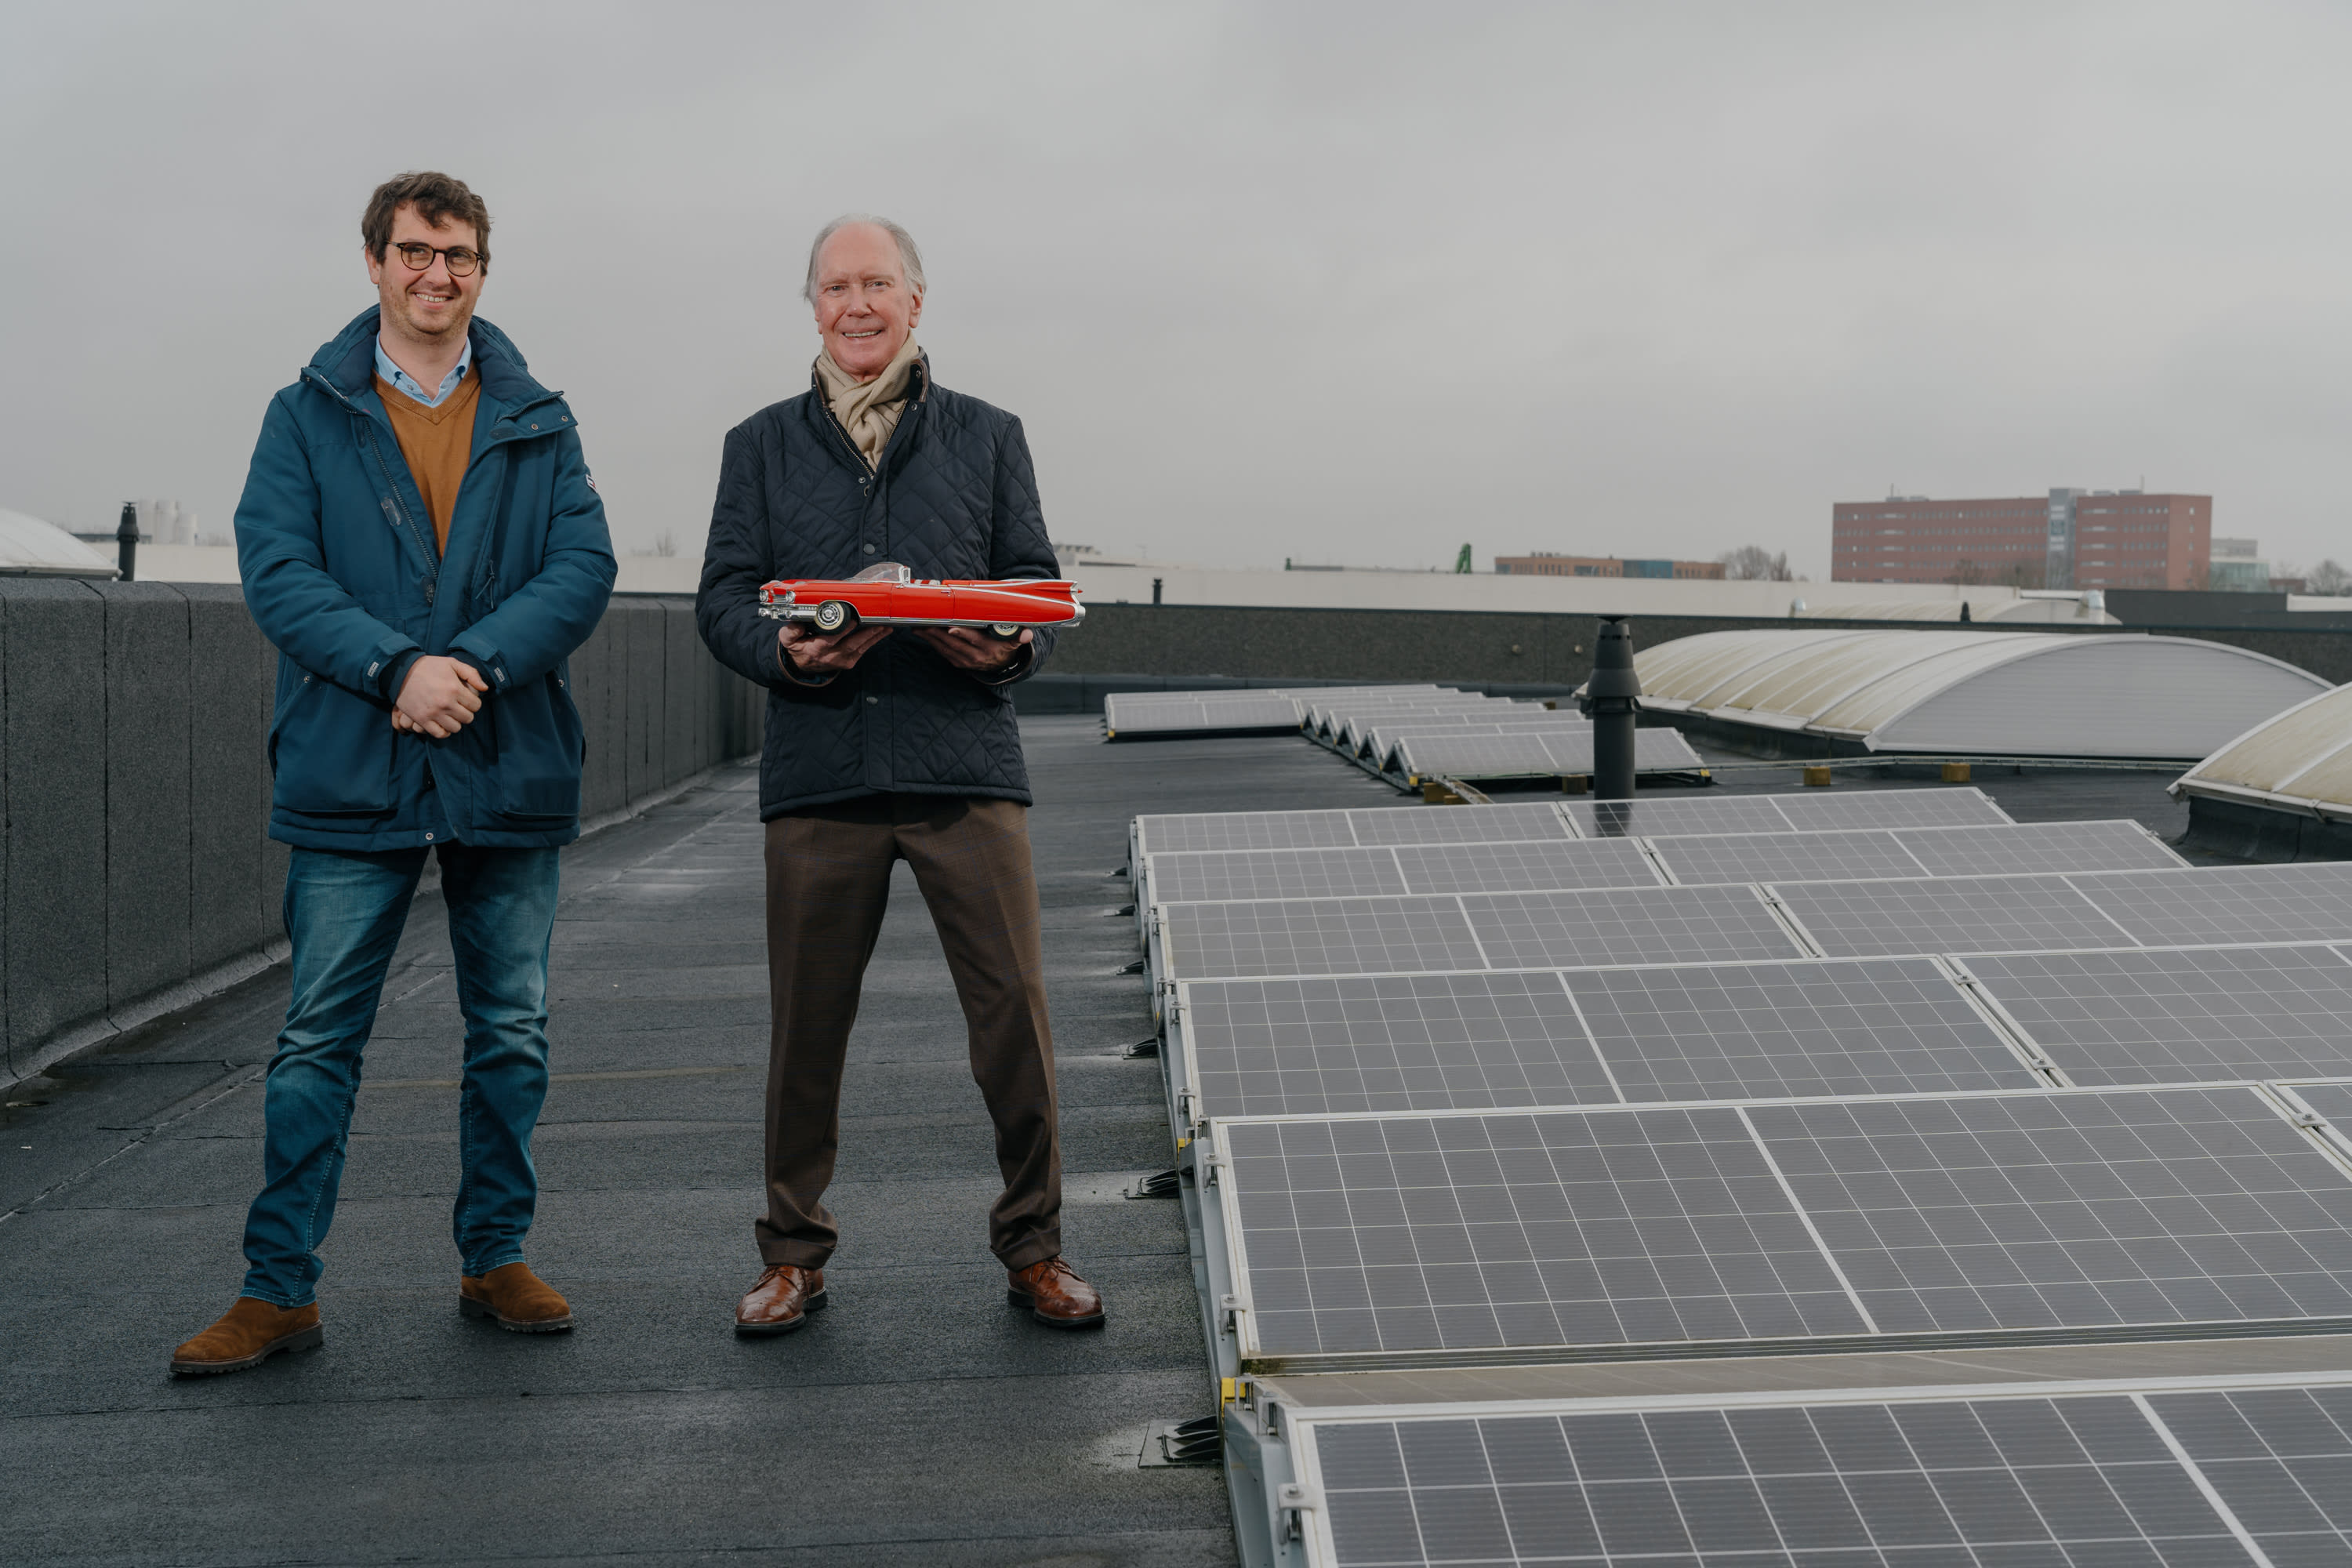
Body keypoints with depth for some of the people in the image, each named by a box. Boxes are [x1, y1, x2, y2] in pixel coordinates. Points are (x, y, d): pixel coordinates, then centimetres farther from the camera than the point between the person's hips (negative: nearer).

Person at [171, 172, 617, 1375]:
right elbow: (276, 570, -5)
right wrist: (397, 666, -20)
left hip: (509, 771, 2)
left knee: (512, 1035, 9)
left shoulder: (538, 425, 10)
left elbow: (583, 569, -2)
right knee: (318, 1041, 0)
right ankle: (279, 1288, 8)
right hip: (351, 776, -2)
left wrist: (476, 663, -17)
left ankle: (494, 1260, 22)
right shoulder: (308, 417, 6)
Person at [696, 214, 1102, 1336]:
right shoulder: (762, 446, 15)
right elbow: (722, 599, 9)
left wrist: (1011, 648, -11)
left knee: (1015, 1011, -4)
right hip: (818, 770, 1)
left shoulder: (987, 438, 15)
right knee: (806, 1025, 5)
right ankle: (794, 1255, 20)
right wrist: (783, 651, -12)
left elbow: (1038, 588, 12)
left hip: (965, 762, 0)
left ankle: (1032, 1250, 11)